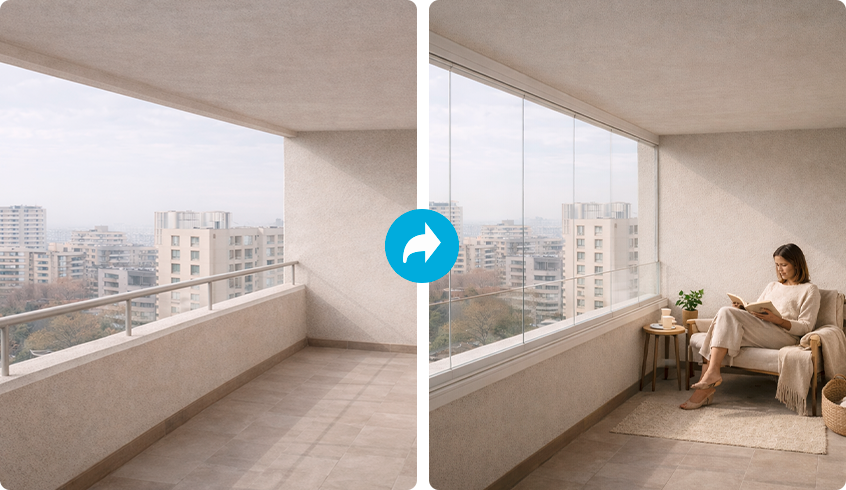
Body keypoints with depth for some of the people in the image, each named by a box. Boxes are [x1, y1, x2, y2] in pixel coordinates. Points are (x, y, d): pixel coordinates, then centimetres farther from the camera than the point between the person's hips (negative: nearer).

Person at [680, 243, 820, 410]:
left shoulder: (810, 290, 11)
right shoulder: (772, 286, 31)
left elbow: (806, 327, 0)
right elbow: (756, 312, 24)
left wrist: (777, 320, -17)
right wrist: (743, 309, 0)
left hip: (785, 336, -6)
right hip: (760, 332, 6)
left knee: (727, 313, -27)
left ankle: (712, 373, -34)